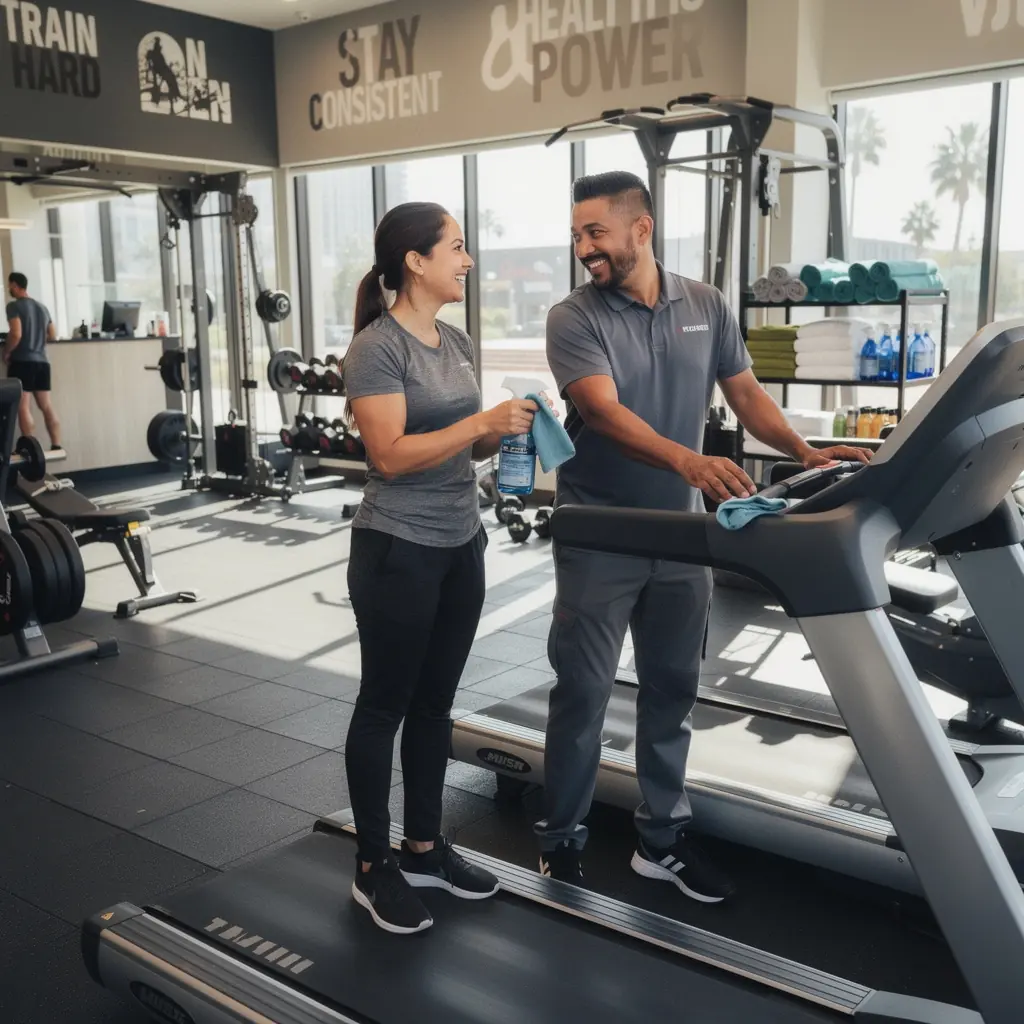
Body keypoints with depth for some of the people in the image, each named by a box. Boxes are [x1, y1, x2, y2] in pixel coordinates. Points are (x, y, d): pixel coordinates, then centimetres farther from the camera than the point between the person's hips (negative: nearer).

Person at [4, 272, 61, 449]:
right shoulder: (42, 307, 14)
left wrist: (6, 353, -5)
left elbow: (16, 334, -18)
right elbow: (52, 335, 18)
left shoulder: (14, 306, -8)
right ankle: (56, 446, 7)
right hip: (42, 361, 7)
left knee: (23, 407, -6)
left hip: (22, 361, -7)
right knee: (46, 406, 8)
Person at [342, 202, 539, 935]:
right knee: (385, 705, 5)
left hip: (461, 544, 8)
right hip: (398, 550, -8)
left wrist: (506, 431, -4)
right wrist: (482, 421, -25)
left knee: (435, 702, 16)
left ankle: (425, 846, 30)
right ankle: (374, 867, 20)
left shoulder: (457, 342, 10)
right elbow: (391, 454, -22)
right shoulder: (377, 347, -14)